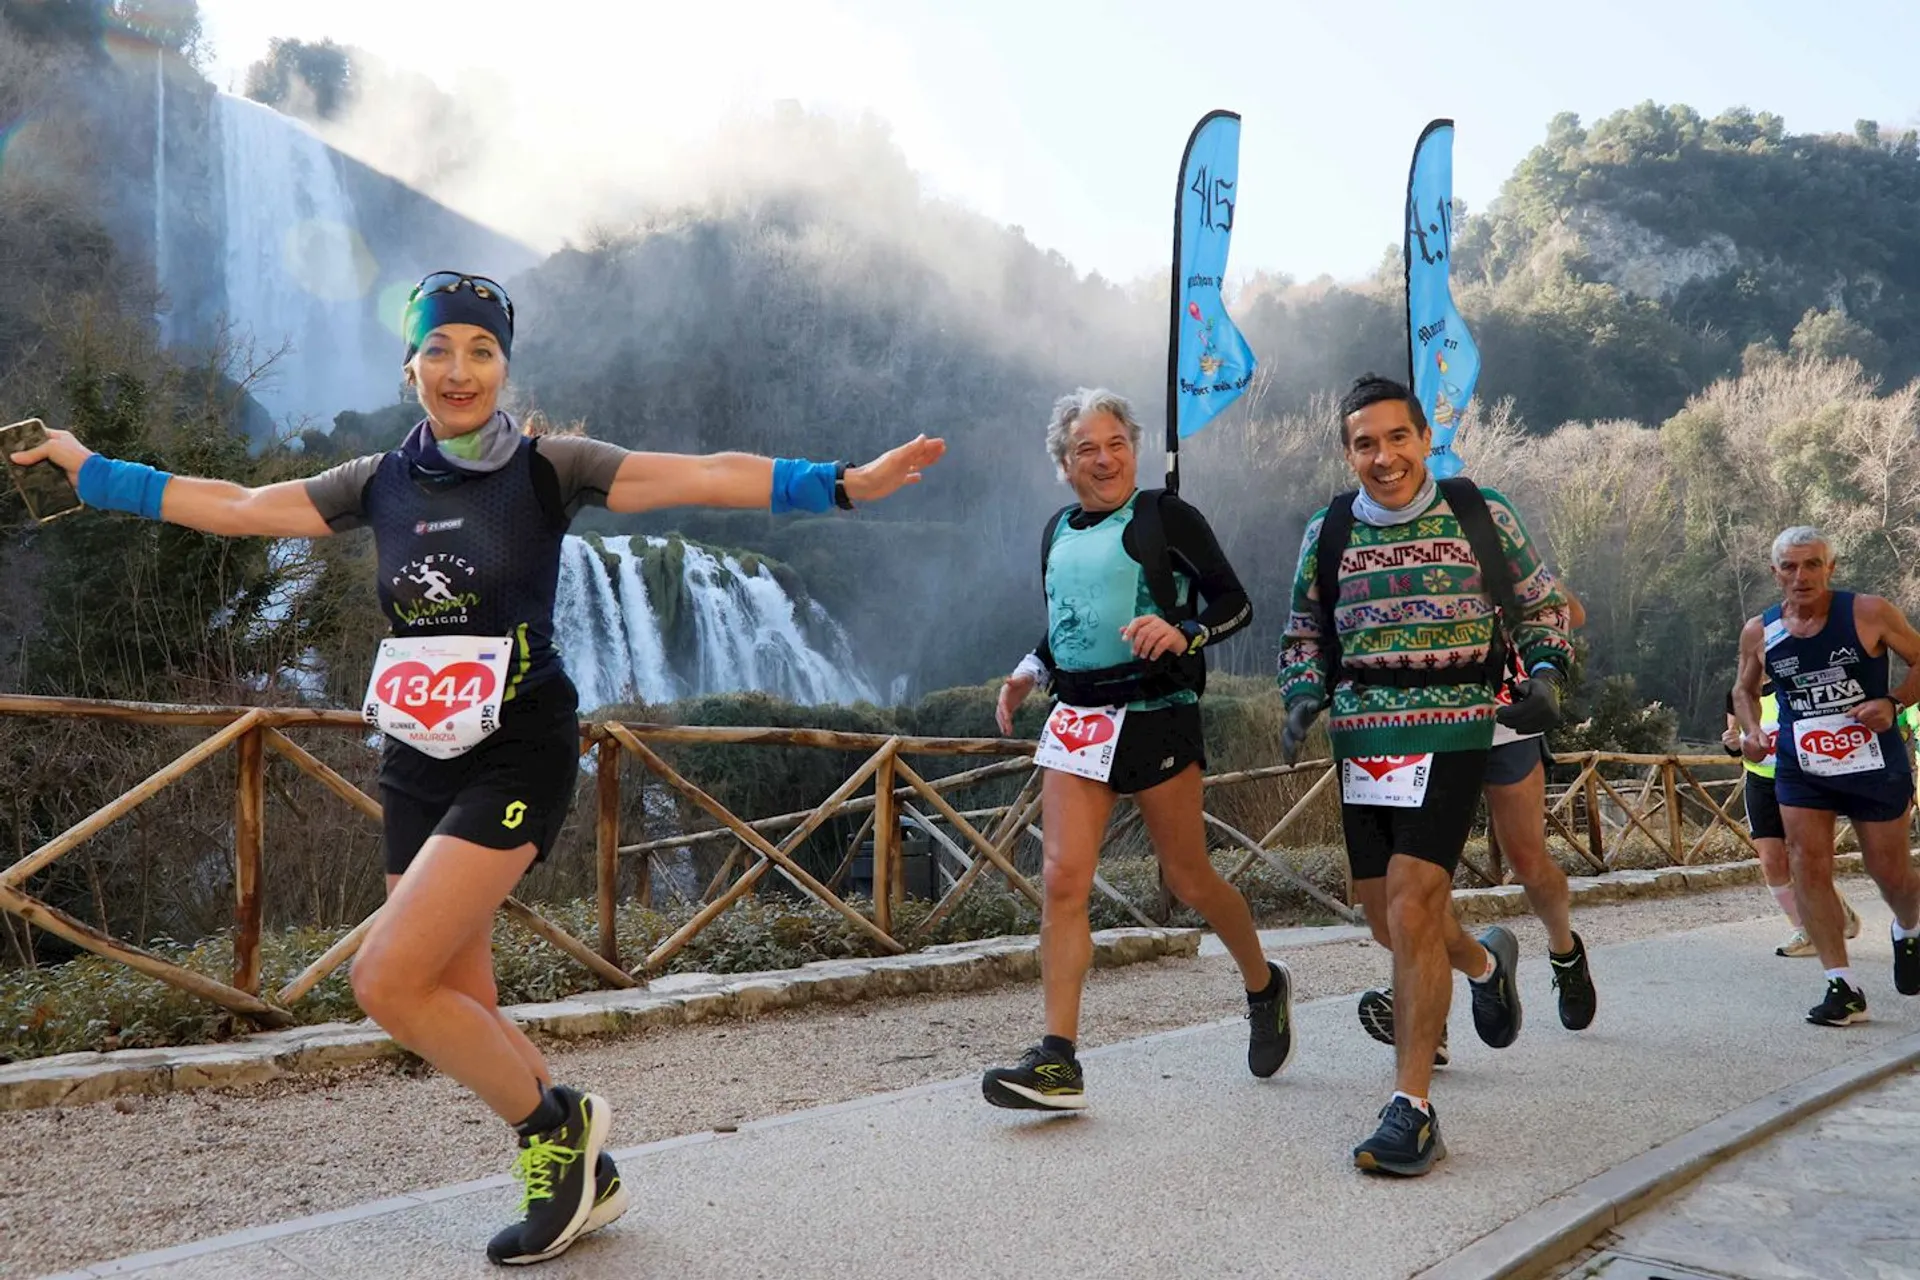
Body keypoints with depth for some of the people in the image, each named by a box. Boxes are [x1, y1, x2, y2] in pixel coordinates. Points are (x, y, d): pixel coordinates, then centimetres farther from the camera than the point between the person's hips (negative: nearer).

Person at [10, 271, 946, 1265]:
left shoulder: (548, 469, -5)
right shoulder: (381, 484, 8)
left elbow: (708, 477, -13)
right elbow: (232, 507, 16)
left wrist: (844, 482, -22)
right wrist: (86, 468, 19)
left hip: (517, 757, -6)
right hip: (417, 768, 6)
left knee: (387, 982, -14)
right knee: (460, 1010, 9)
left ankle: (554, 1124, 8)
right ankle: (581, 1176, 28)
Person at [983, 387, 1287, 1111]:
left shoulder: (1166, 517, -3)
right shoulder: (1059, 532, 15)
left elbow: (1236, 604, -4)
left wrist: (1184, 633, -23)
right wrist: (1029, 672, 9)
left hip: (1155, 716, -5)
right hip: (1077, 718, 5)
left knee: (1188, 878, 6)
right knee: (1062, 878, -8)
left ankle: (1265, 988, 35)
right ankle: (1057, 1063, -6)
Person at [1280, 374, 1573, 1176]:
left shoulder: (1481, 515, 0)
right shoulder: (1327, 532, 6)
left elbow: (1541, 605, 11)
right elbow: (1305, 635, 17)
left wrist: (1545, 674, -7)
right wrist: (1302, 701, -1)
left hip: (1452, 733, -4)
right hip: (1361, 741, 4)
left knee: (1412, 905, -16)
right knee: (1385, 915, 12)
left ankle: (1412, 1109, -6)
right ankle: (1484, 962, 47)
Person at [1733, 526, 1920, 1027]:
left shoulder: (1870, 612, -11)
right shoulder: (1759, 632, -2)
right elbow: (1745, 689, 15)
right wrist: (1751, 730, -3)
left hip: (1876, 764, -2)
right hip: (1801, 769, 2)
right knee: (1807, 868, -8)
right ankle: (1843, 987, -1)